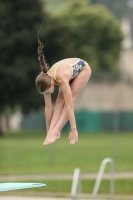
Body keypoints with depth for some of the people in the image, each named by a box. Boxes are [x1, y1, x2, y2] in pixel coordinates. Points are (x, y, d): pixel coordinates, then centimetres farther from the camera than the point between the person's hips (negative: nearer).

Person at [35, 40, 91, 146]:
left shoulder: (61, 79, -43)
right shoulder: (46, 81, -25)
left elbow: (70, 106, -41)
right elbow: (48, 107, -16)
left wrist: (74, 130, -40)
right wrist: (48, 129, -12)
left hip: (83, 68, -6)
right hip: (71, 67, 6)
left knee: (69, 99, -21)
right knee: (60, 100, -14)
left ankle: (56, 131, -27)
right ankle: (52, 131, -24)